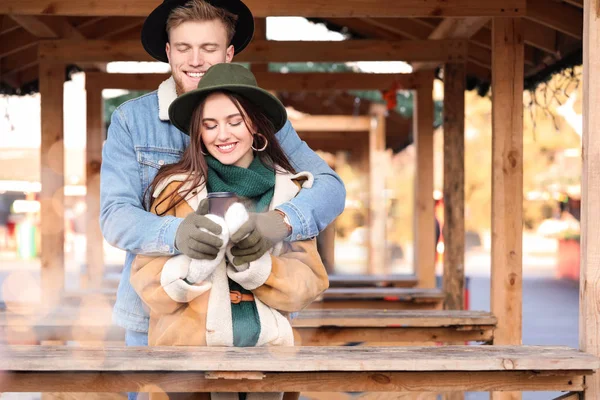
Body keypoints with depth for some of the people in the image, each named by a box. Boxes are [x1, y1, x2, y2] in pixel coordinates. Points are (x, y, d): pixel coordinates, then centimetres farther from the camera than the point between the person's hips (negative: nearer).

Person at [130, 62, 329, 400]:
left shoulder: (291, 190, 1)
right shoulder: (177, 188, -6)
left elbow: (310, 284, -4)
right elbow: (148, 286, -8)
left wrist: (256, 264, -21)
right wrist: (193, 262, -27)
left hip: (268, 343, 2)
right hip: (189, 342, -2)